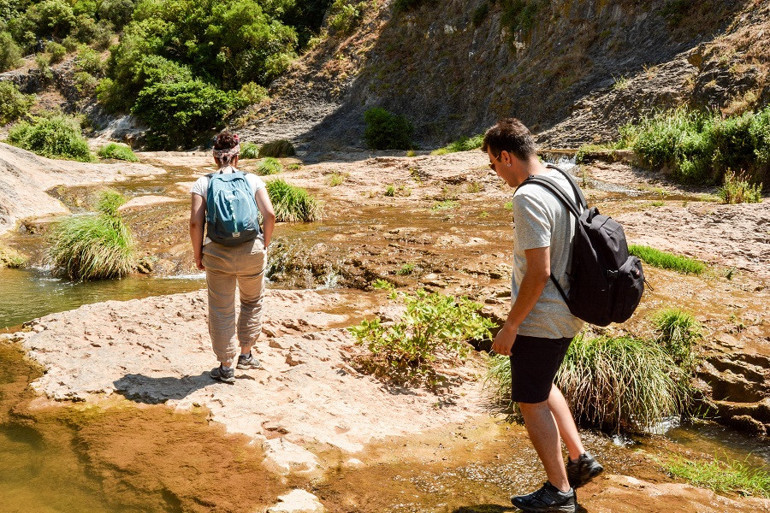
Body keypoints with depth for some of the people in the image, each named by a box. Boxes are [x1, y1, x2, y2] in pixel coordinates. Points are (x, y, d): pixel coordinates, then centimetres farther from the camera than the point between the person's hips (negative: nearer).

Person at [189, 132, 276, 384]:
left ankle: (226, 367, 19)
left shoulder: (203, 183, 1)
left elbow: (195, 223, -6)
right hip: (251, 251, 1)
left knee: (221, 310, 10)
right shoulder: (253, 180, 2)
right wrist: (264, 245, 7)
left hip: (217, 254, -1)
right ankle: (245, 354, 30)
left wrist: (197, 255, 5)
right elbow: (270, 215, -6)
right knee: (252, 302, 24)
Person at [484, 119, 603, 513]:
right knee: (542, 387, 27)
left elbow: (539, 272, -26)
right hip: (566, 314, 10)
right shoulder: (562, 180, 5)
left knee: (531, 402, 7)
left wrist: (510, 326, -17)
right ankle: (579, 458, 31)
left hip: (540, 318, -9)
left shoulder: (528, 198, -24)